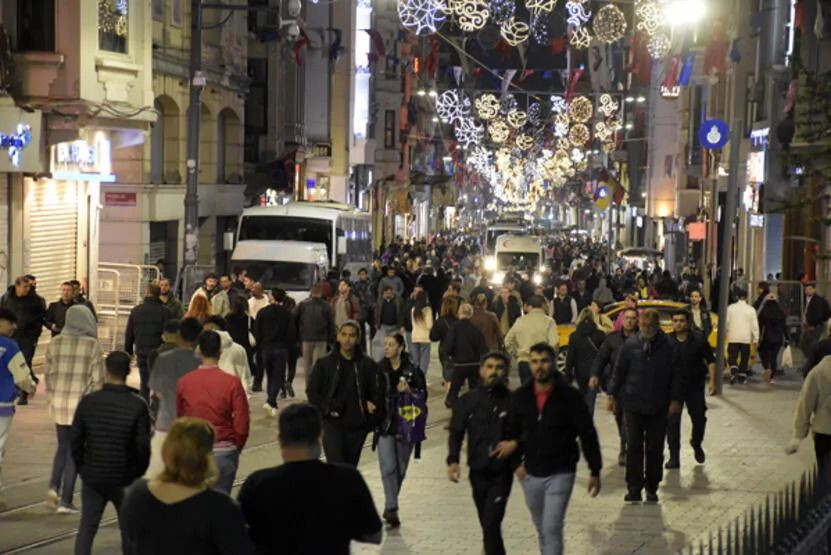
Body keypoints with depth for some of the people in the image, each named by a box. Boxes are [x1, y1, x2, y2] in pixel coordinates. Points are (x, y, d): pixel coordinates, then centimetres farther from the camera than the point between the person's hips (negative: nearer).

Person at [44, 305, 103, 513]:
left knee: (63, 447, 21)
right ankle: (65, 500, 6)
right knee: (74, 451, 5)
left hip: (59, 403, 3)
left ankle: (54, 486, 2)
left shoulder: (55, 343, 1)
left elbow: (47, 372, 7)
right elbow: (98, 378, -8)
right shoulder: (92, 345, -9)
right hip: (82, 404, -3)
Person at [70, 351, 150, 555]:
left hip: (92, 477, 2)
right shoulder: (138, 405, -12)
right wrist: (138, 472, 5)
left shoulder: (88, 401, -5)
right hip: (125, 479, -2)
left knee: (87, 526, 10)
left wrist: (82, 467, 12)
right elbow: (143, 444, -11)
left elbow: (75, 439, -1)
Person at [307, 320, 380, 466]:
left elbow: (375, 392, 9)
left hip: (357, 426, 2)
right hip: (333, 424, -2)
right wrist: (324, 409, -8)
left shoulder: (367, 364, 2)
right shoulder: (325, 363, -1)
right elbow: (311, 391, 4)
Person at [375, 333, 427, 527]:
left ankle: (390, 506, 26)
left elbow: (423, 395, -1)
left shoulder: (413, 371, -2)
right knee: (389, 468, -11)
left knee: (400, 469, 10)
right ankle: (391, 508, -12)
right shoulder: (379, 369, 1)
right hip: (385, 424, 0)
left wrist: (409, 391, -17)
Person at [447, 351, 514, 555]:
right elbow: (456, 433, 4)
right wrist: (453, 460, -9)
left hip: (502, 473, -3)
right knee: (487, 525, 15)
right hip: (478, 472, 3)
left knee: (491, 525, -13)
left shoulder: (512, 401, -7)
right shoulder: (467, 401, 1)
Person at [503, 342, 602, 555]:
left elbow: (588, 435, -6)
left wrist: (595, 471, -4)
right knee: (542, 531, 17)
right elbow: (513, 432, 12)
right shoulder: (520, 397, -1)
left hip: (560, 474, -4)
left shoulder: (570, 397, -11)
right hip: (531, 474, 4)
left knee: (552, 528, -12)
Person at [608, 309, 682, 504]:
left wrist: (675, 400, -1)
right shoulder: (630, 345, 0)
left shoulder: (667, 348, -1)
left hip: (658, 407, 0)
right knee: (634, 447, -1)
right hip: (633, 405, 0)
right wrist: (612, 394, 5)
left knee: (655, 449, 5)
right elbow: (619, 370, 7)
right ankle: (634, 487, 4)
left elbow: (675, 376, 4)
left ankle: (652, 488, 16)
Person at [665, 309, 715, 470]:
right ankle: (674, 457, 3)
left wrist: (712, 381, -9)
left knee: (699, 419, 7)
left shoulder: (699, 340, -4)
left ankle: (696, 444, 38)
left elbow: (710, 360, 0)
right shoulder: (667, 341, 1)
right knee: (672, 422, -4)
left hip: (695, 386, 0)